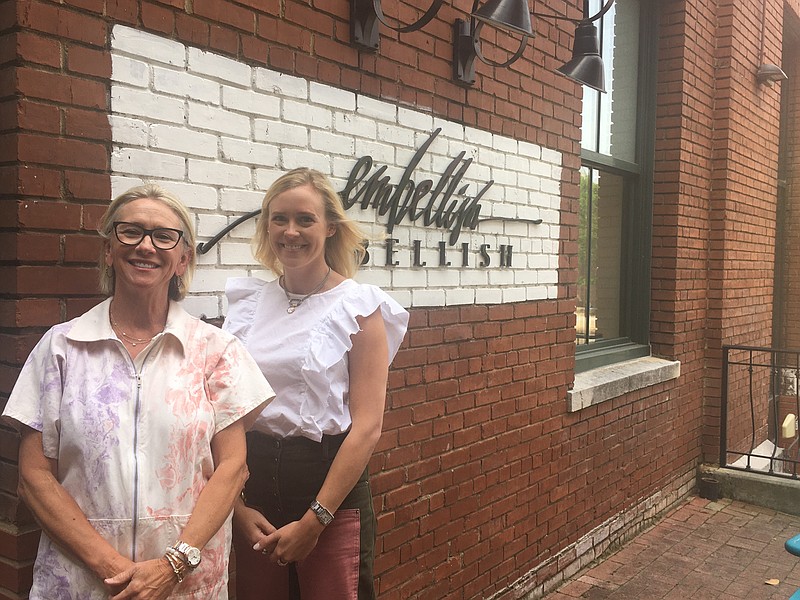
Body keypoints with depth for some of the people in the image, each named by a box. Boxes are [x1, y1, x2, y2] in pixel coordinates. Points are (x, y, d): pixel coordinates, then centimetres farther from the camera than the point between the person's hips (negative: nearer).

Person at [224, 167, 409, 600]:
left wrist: (314, 519, -12)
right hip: (254, 480, 4)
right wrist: (235, 505, -3)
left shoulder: (359, 305, -8)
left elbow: (367, 426, -11)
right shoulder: (247, 302, 4)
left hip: (331, 486, -3)